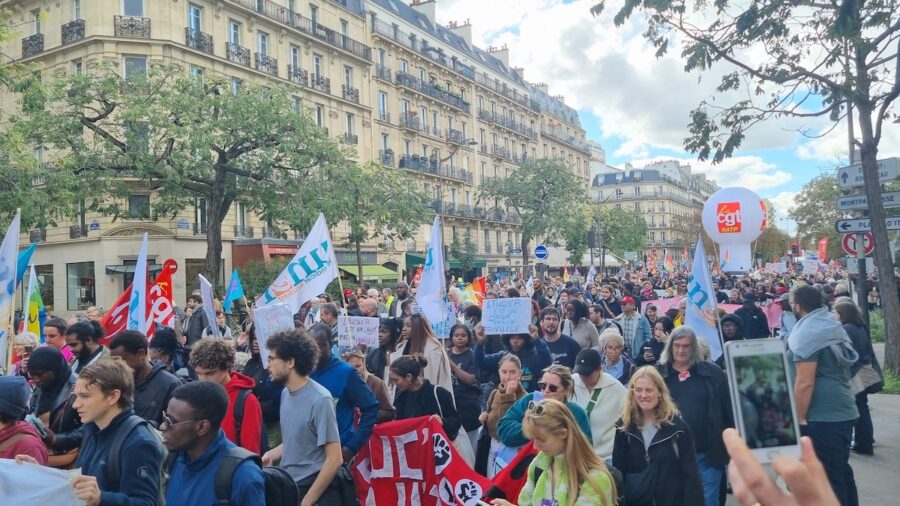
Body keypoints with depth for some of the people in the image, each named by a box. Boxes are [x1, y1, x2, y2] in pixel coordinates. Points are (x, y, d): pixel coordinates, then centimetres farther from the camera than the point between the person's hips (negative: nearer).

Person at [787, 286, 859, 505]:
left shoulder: (807, 333, -16)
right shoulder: (833, 326, 11)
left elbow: (805, 383, -21)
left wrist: (799, 418, -14)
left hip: (822, 417, -9)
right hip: (844, 411, 9)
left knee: (828, 477, -2)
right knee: (841, 470, 18)